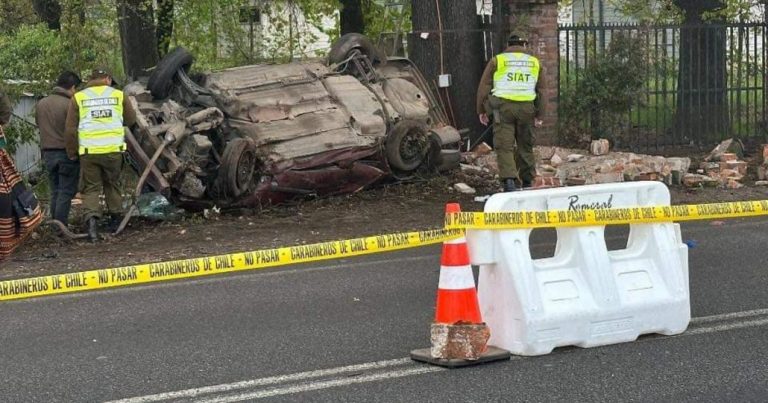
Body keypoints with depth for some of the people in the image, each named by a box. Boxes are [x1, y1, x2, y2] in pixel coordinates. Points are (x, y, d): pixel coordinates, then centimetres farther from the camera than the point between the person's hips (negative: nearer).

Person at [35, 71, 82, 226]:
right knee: (66, 192, -2)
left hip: (48, 152, 6)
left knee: (55, 191, 15)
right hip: (67, 153, -6)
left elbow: (39, 125, 15)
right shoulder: (69, 104, -15)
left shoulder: (41, 104, 7)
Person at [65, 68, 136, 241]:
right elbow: (131, 120, 13)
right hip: (113, 149, 1)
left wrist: (72, 152, 11)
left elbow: (70, 129, 2)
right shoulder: (118, 95, 5)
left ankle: (91, 218, -12)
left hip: (88, 151, -1)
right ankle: (116, 218, 26)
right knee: (112, 184, 19)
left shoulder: (79, 97, 4)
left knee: (91, 188, 7)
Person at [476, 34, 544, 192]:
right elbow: (540, 90, 18)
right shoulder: (535, 62, 15)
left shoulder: (497, 60, 6)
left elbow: (484, 87, 3)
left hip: (503, 106, -3)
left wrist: (481, 110, 9)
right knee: (526, 146, 13)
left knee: (505, 146, -4)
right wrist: (538, 114, 24)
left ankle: (509, 180, -20)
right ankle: (527, 182, 20)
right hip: (526, 108, 3)